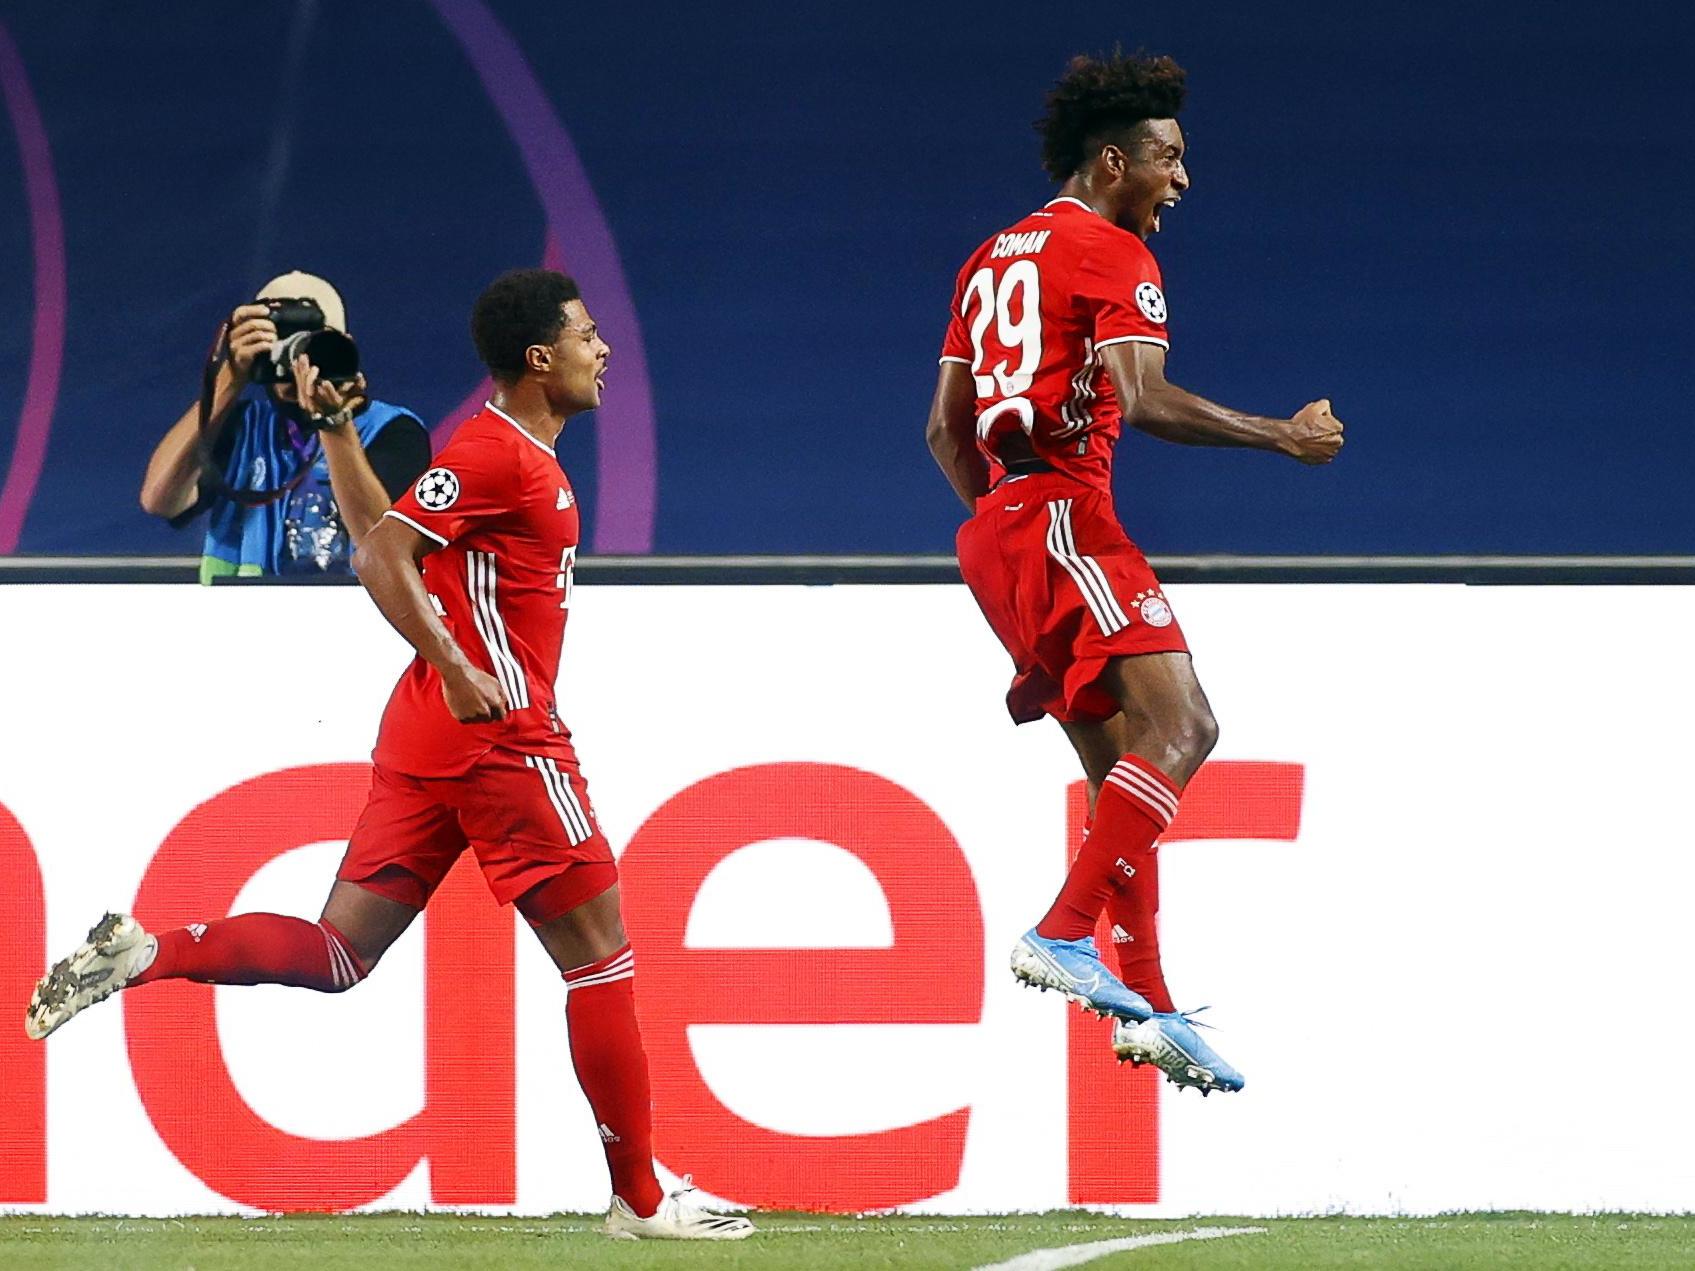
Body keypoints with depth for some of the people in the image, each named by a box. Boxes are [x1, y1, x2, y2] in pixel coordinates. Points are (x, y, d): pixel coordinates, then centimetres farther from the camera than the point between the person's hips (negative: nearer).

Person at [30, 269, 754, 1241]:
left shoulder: (527, 457, 17)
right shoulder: (496, 451, -12)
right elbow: (382, 555, -20)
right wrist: (456, 667, -26)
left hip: (433, 732, 10)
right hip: (501, 736, -10)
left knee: (339, 955, 7)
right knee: (601, 951, -2)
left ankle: (143, 954, -5)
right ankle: (640, 1199, 1)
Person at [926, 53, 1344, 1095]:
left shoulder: (995, 258, 23)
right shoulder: (1111, 253, -4)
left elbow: (946, 429, 24)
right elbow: (1140, 398, -18)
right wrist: (1284, 436, -10)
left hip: (996, 525, 10)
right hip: (1065, 512, -10)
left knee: (1123, 767, 12)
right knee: (1182, 727, -18)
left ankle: (1149, 1006, 9)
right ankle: (1065, 934, -28)